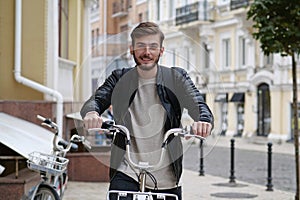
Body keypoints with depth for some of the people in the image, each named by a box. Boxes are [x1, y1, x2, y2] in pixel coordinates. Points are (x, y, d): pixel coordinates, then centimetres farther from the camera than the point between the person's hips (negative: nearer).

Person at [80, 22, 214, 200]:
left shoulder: (176, 78, 3)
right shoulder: (120, 79, 6)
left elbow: (198, 104, -10)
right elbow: (96, 100, -7)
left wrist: (204, 121, -34)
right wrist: (91, 113, -32)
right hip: (126, 174, -1)